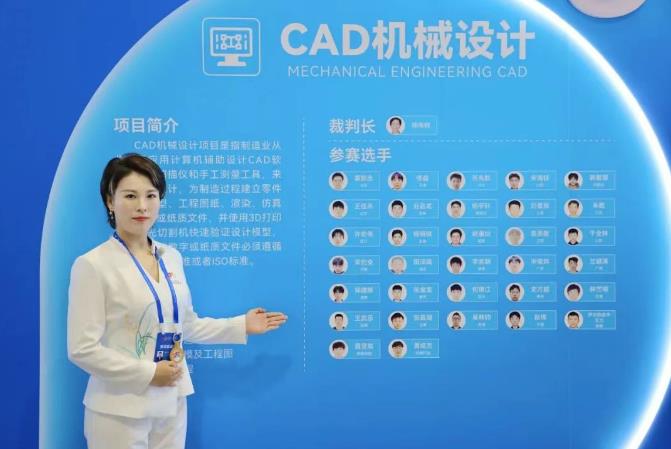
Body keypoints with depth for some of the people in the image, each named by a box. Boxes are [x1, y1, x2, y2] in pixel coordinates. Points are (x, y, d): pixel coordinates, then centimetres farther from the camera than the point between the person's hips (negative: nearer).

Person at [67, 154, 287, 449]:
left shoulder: (172, 257, 5)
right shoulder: (93, 265, -13)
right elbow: (81, 349, -15)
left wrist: (241, 326, 10)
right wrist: (149, 373, -16)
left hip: (171, 403, 5)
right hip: (120, 411, -5)